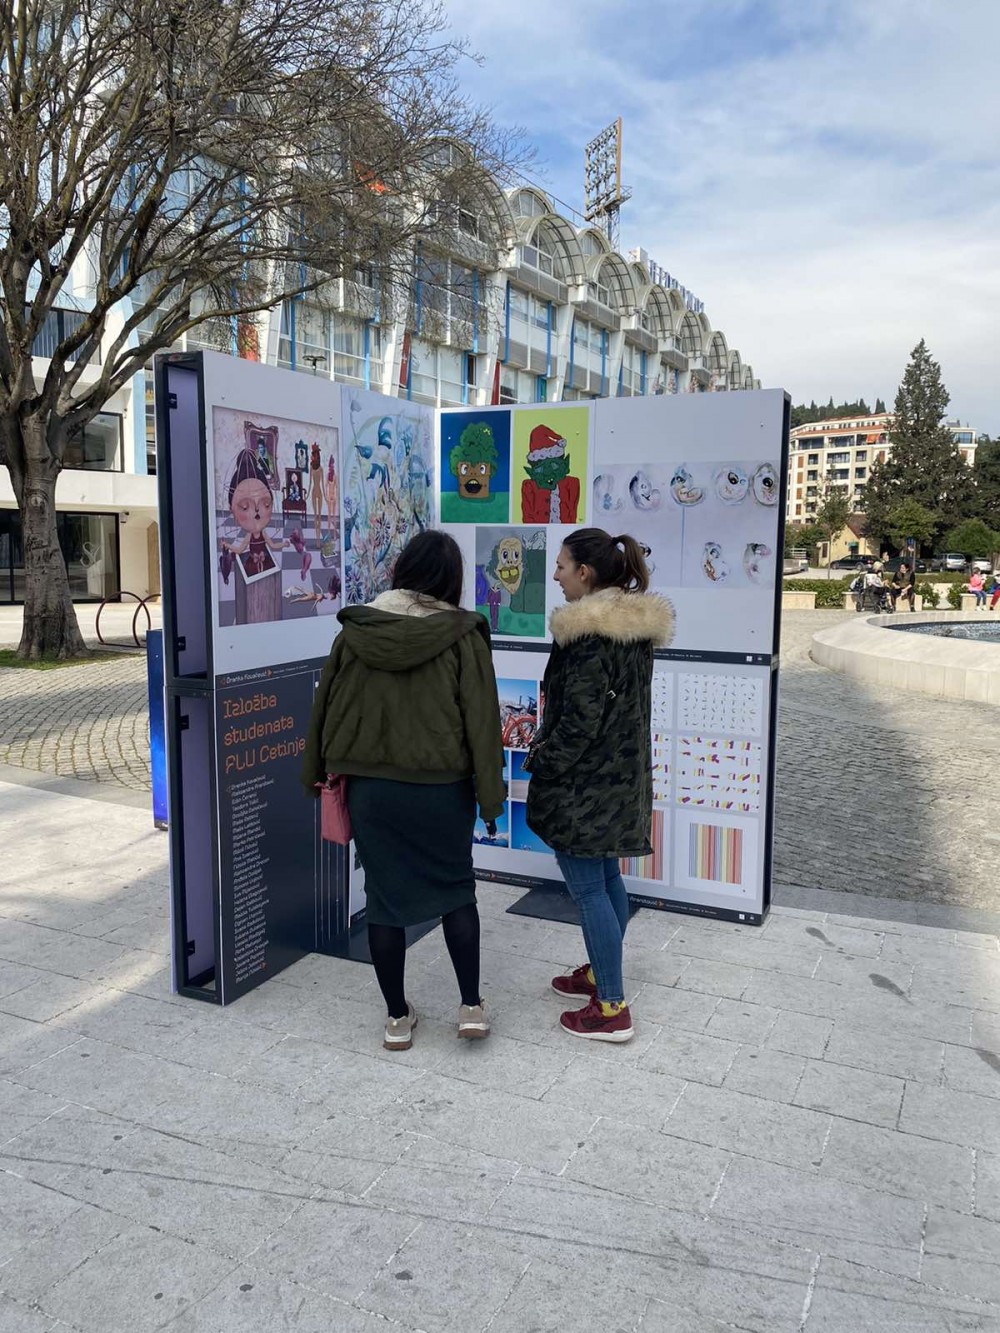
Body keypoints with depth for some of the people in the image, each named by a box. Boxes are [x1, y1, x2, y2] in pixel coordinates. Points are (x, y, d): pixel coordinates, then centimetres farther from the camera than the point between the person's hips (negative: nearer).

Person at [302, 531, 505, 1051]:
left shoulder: (355, 630, 0)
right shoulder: (460, 635, -9)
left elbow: (325, 704, 7)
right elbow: (481, 719, -9)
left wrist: (315, 773, 19)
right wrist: (489, 795, -2)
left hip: (369, 787, 2)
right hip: (441, 789, -1)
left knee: (384, 896, 12)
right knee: (455, 890, 17)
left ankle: (397, 1017, 22)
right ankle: (471, 1006, 18)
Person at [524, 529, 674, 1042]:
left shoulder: (587, 634, -22)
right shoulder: (637, 627, 7)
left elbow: (579, 720, -23)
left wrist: (539, 759, -9)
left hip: (583, 783, -9)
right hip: (621, 774, 9)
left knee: (587, 887, 0)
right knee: (606, 877, 19)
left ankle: (611, 1009, 8)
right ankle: (601, 973, 35)